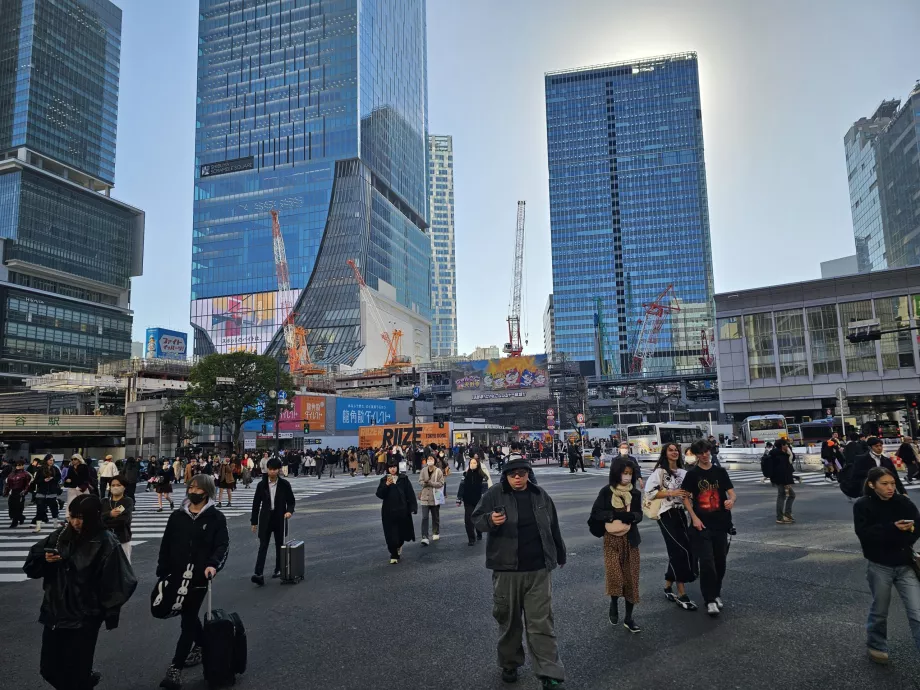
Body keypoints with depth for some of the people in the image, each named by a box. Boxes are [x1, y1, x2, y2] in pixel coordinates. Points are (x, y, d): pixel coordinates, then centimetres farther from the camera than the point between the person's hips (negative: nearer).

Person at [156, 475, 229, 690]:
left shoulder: (216, 518, -7)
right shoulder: (177, 516, 4)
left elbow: (223, 545, -12)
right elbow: (166, 545, 8)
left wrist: (213, 565, -30)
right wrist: (162, 573, 5)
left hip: (199, 578, -5)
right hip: (177, 576, 5)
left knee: (188, 620, -2)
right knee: (189, 616, 19)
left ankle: (175, 668, 3)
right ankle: (200, 646, 42)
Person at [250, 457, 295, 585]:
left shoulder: (285, 484, -4)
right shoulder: (261, 485, -1)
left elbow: (291, 501, 3)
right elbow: (256, 503, 4)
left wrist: (289, 511, -18)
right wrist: (254, 522, 4)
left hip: (280, 518, 0)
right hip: (265, 518, 0)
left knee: (279, 545, 11)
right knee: (263, 546, -6)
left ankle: (278, 569, 27)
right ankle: (258, 574, -11)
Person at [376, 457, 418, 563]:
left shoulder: (404, 479, -2)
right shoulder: (384, 480, 1)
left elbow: (410, 494, -3)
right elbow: (379, 495, -8)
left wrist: (413, 507, -9)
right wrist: (386, 485, -21)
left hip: (402, 510, 0)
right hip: (389, 511, 0)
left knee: (402, 531, 12)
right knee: (391, 534, -3)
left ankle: (399, 546, 43)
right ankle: (393, 555, 10)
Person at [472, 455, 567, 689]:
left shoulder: (540, 495, 5)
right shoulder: (495, 494, -6)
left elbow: (553, 527, 16)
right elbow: (476, 519, -7)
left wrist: (560, 554, 25)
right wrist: (490, 520, -29)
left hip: (539, 570, 1)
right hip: (507, 569, -1)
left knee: (541, 623, 4)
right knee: (508, 620, 12)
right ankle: (509, 664, 32)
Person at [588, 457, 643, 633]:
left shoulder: (635, 493, 3)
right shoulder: (606, 491, -7)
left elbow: (639, 515, -4)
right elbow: (596, 513, -10)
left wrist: (629, 516, -21)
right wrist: (616, 514, -18)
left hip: (630, 539, 3)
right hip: (611, 539, -3)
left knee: (631, 578, 5)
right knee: (615, 576, -12)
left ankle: (629, 618, 19)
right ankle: (613, 605, 19)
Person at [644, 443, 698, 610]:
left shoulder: (683, 472, 12)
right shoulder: (659, 471, -8)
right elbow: (650, 492, -15)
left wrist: (689, 494, 3)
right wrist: (671, 493, -19)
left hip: (680, 513, 7)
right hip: (666, 514, -7)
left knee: (676, 551, 9)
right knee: (682, 550, -11)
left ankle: (668, 587, 24)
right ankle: (682, 594, -3)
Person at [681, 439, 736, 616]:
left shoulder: (720, 472, 6)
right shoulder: (692, 474, -1)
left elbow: (731, 492, 2)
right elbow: (685, 497, 0)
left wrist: (731, 500, -21)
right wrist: (694, 517, -11)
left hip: (720, 523, 3)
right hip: (701, 524, -3)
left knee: (720, 561, 11)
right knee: (707, 562, -8)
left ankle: (716, 593, 32)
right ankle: (710, 600, 2)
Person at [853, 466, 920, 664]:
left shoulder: (904, 502, -2)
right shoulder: (862, 505, -10)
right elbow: (865, 534, -18)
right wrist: (893, 528, -27)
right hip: (879, 566, -2)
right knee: (879, 611, 14)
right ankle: (876, 646, 36)